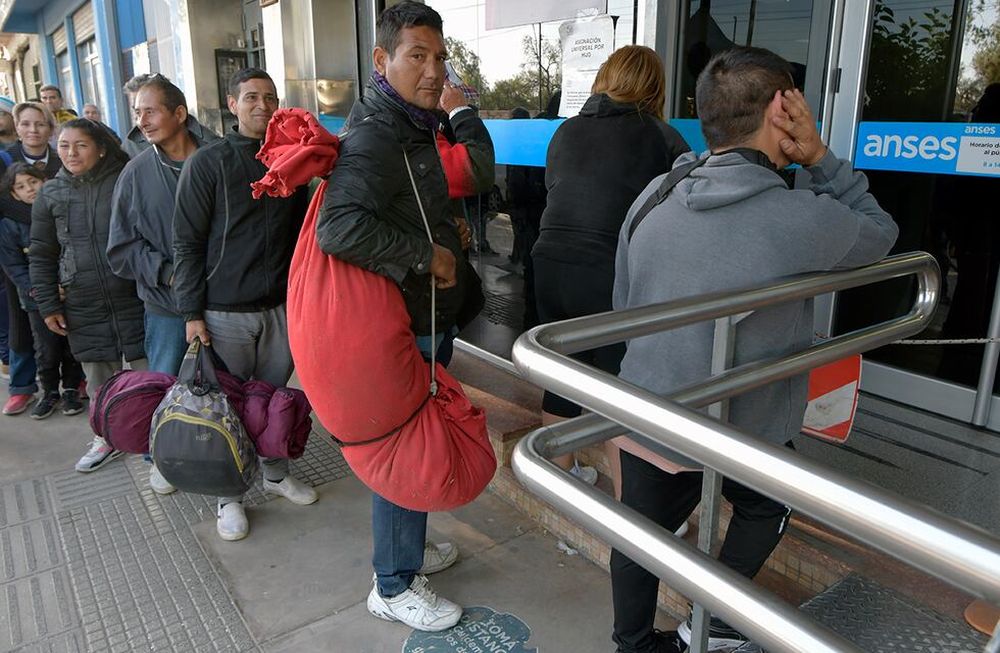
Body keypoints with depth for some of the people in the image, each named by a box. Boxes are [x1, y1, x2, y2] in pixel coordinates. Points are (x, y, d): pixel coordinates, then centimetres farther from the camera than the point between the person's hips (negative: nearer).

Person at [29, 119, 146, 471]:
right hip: (82, 306, 3)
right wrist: (48, 305, 5)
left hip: (133, 297, -3)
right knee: (99, 376, 12)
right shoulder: (50, 194, 5)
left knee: (147, 370, 4)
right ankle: (107, 437, 29)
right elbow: (41, 255, 10)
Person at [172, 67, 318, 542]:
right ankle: (229, 496, 21)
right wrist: (191, 312, -9)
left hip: (282, 305, 4)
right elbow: (187, 242, -5)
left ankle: (276, 473, 33)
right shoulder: (207, 163, -4)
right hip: (225, 310, -3)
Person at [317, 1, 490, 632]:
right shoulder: (375, 135, -21)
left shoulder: (415, 126, 12)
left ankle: (408, 547, 42)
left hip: (425, 318, 10)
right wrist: (427, 255, -27)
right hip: (403, 325, -10)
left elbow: (476, 166, 31)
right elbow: (339, 227, -37)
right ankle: (395, 586, 22)